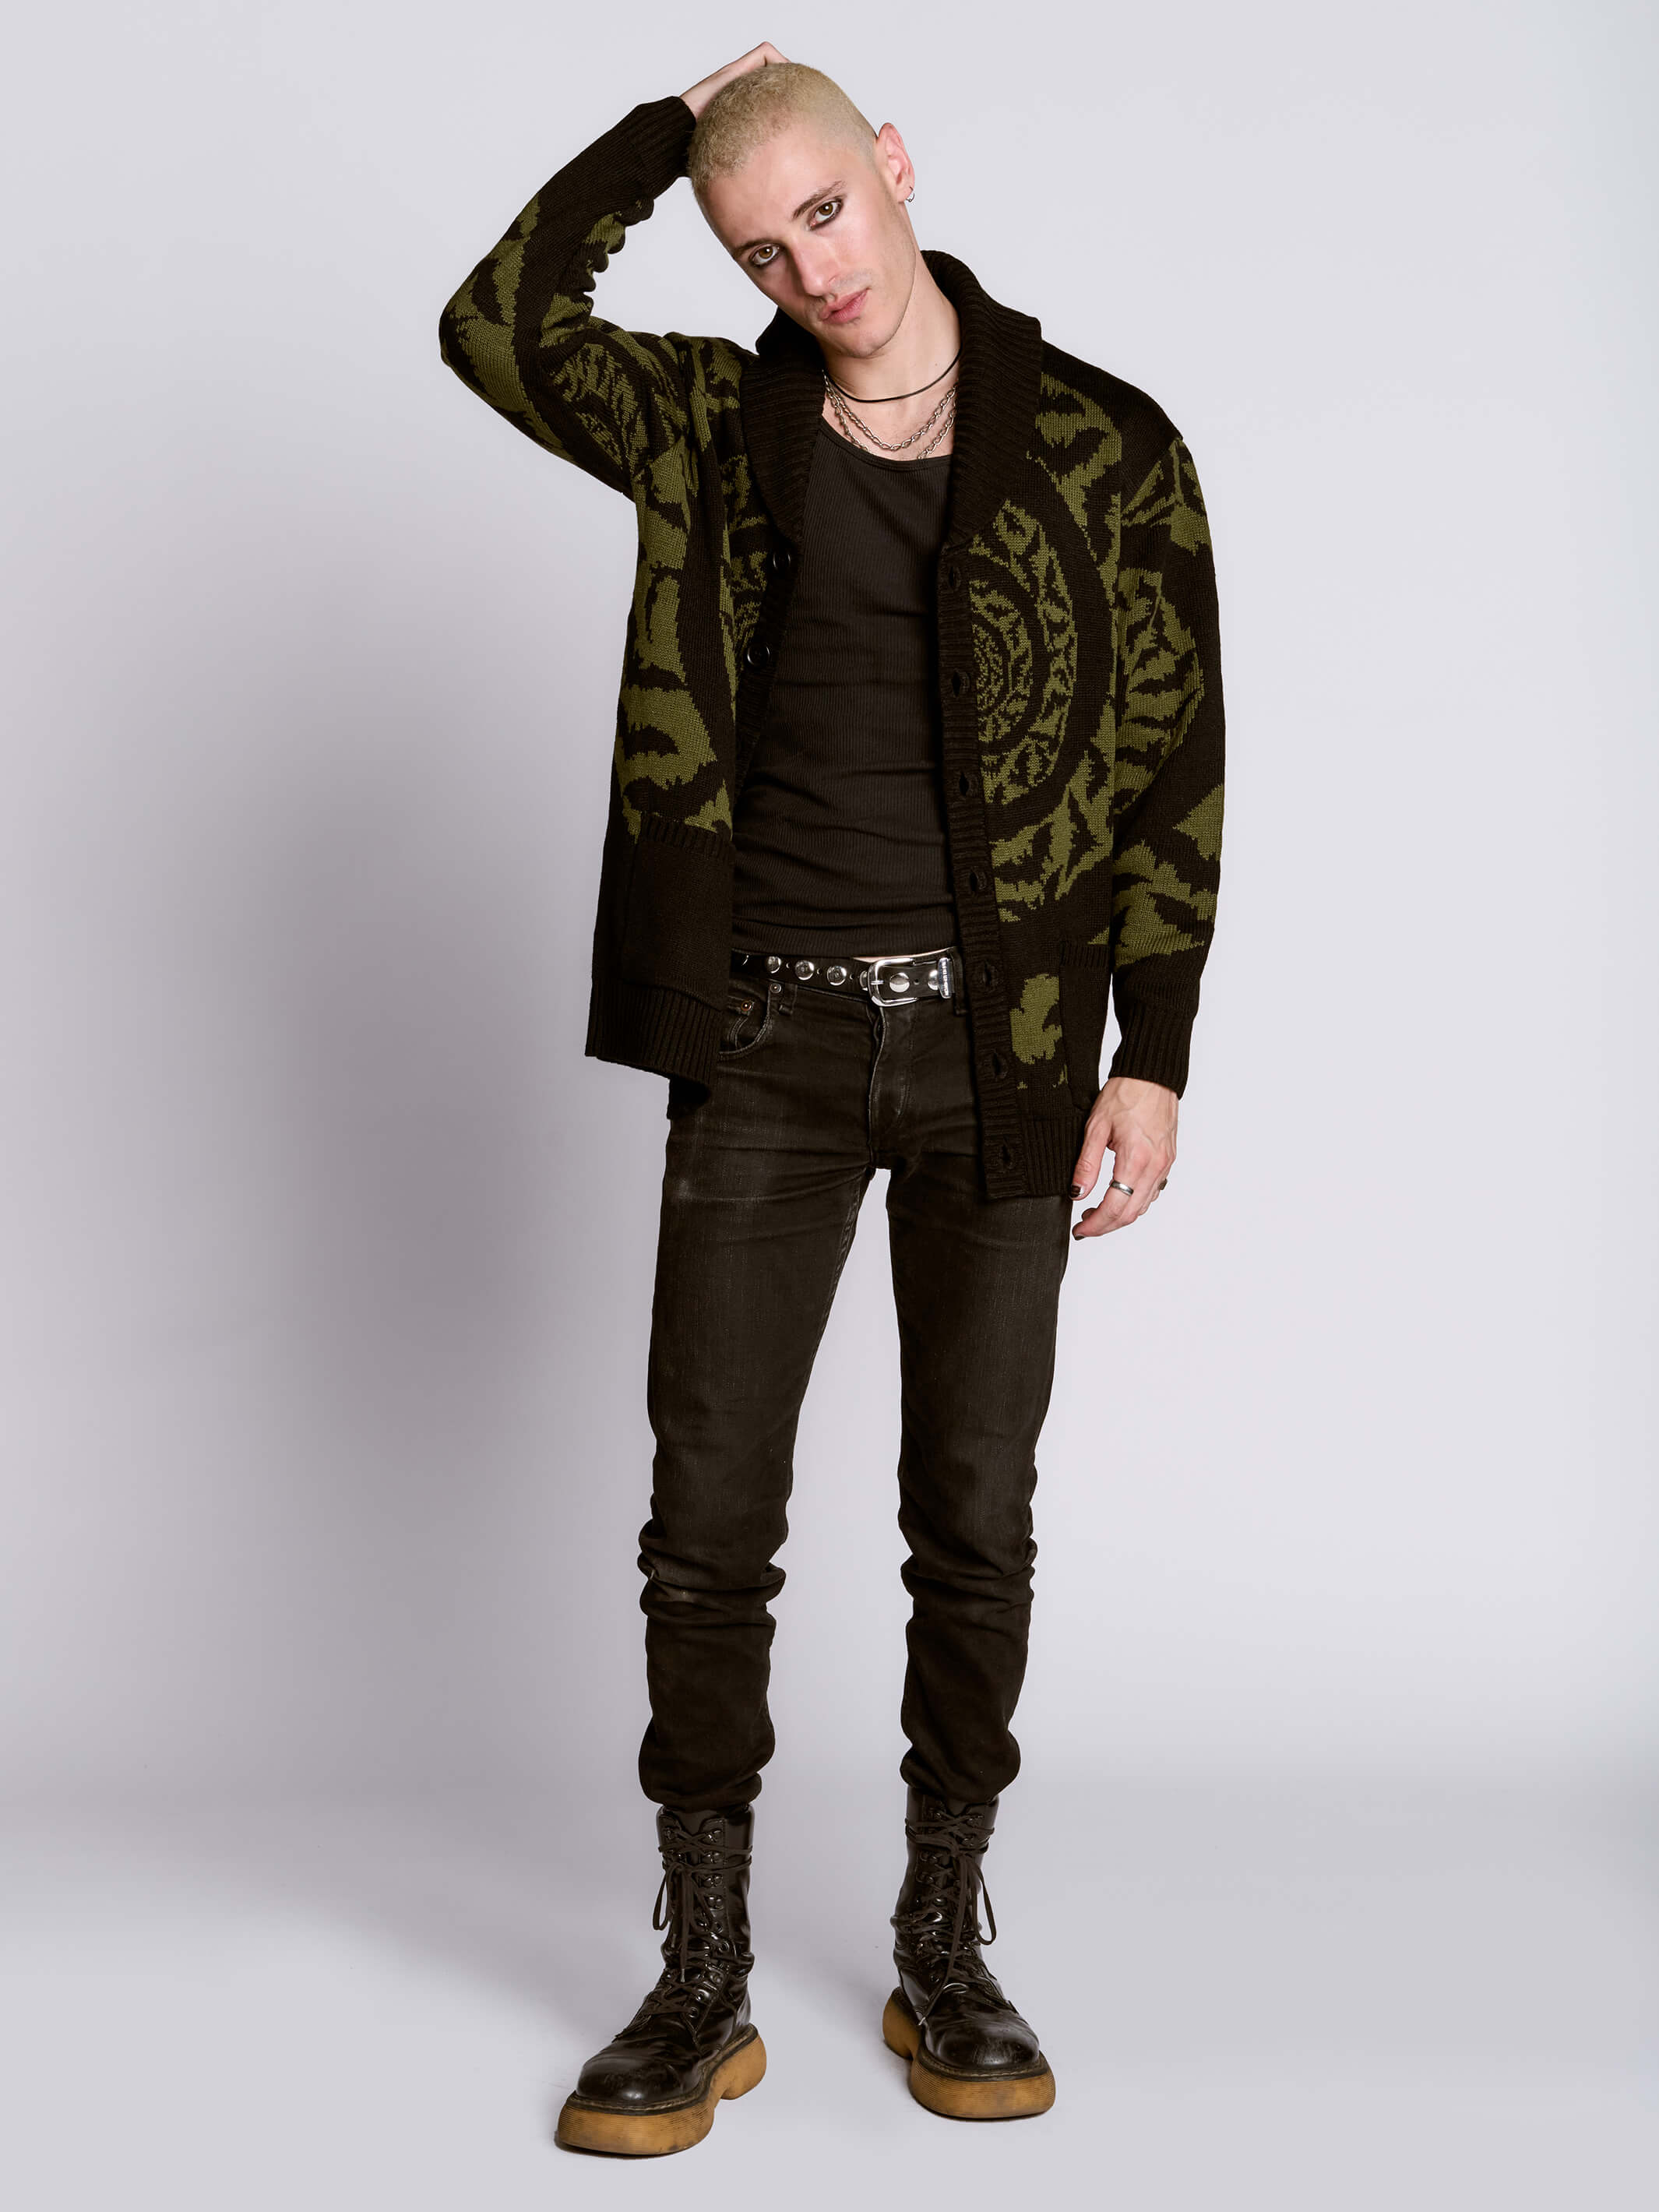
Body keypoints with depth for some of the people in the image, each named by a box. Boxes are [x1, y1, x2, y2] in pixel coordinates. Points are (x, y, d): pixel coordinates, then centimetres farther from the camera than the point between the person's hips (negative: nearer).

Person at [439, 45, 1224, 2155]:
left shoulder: (1105, 449, 0)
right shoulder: (715, 429, 7)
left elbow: (1174, 763, 0)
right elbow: (496, 327, -5)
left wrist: (1153, 1055, -4)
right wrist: (668, 124, -1)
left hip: (997, 1040, -1)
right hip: (765, 1038, 1)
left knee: (975, 1519, 8)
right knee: (707, 1519, 2)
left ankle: (945, 1951, 25)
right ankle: (703, 1984, 16)